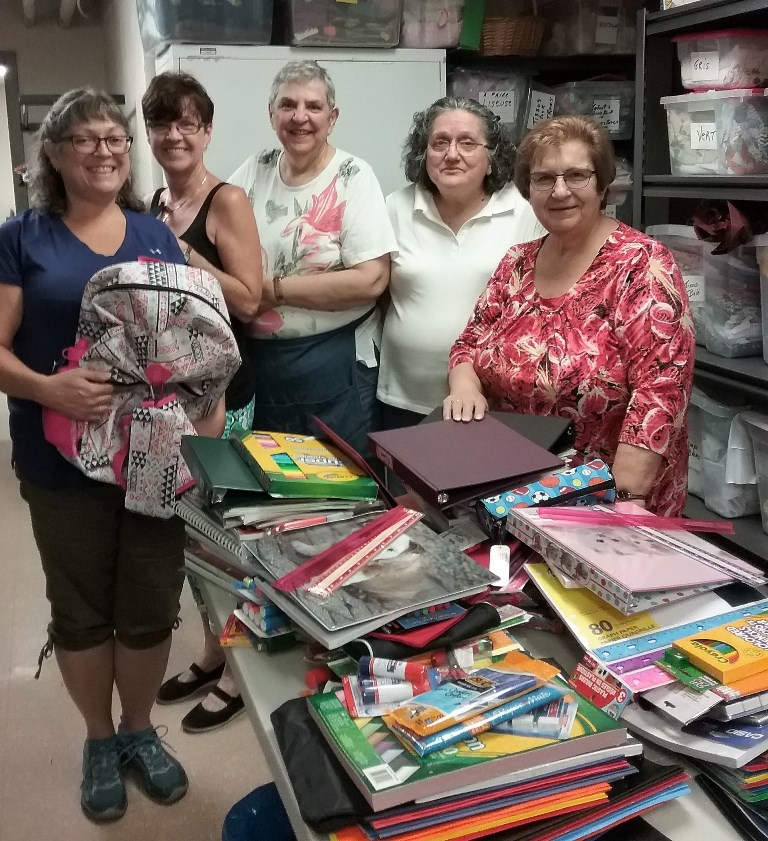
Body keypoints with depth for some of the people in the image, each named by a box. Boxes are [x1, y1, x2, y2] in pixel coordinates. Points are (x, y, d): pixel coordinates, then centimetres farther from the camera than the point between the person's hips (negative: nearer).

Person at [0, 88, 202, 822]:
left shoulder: (158, 236, 9)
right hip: (64, 462, -2)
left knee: (150, 606, 11)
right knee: (80, 610, 12)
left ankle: (139, 730, 35)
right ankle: (99, 739, 34)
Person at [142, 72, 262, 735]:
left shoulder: (228, 201, -10)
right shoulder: (152, 206, 10)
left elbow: (248, 300, -17)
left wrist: (181, 249, -20)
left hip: (219, 392, -7)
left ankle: (238, 672, 21)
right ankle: (211, 651, 34)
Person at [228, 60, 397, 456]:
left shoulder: (353, 178, -9)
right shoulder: (255, 170, 6)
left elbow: (371, 280, -19)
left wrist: (273, 288, -15)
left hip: (333, 362, -4)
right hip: (256, 358, 5)